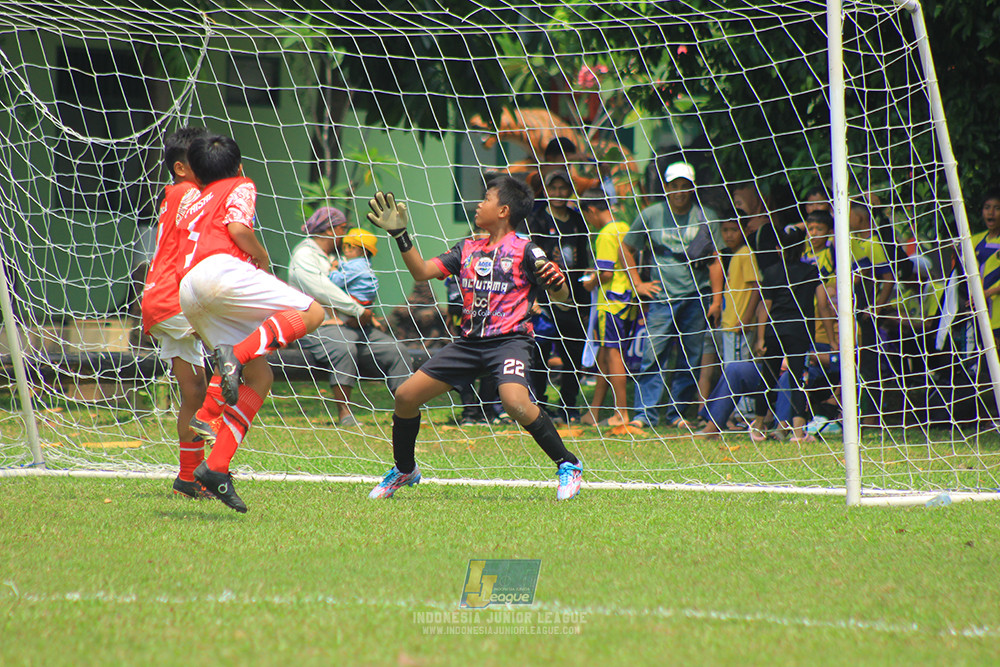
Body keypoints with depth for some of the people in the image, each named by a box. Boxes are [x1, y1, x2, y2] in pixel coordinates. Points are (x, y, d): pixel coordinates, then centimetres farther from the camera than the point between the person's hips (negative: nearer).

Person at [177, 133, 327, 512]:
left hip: (187, 293, 7)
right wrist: (262, 258, 14)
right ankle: (237, 354, -27)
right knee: (311, 313, -7)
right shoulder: (241, 187, 18)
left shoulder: (194, 204, 38)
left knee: (260, 378, 7)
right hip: (220, 269, -7)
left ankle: (216, 468, -7)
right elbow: (237, 226, -2)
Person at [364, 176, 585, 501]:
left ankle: (569, 466, -17)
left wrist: (557, 282, -31)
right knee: (406, 396, 1)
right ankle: (404, 470, 24)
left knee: (515, 402, -34)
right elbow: (422, 271, 14)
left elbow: (560, 296, -8)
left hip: (509, 338, -6)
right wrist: (399, 234, 9)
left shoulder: (525, 250, -4)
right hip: (470, 341, 6)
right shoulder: (468, 248, 15)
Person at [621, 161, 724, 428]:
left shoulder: (706, 217, 7)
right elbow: (626, 248, 15)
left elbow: (715, 260, 6)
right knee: (653, 355, -10)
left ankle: (677, 414, 12)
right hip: (662, 296, -1)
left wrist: (716, 300, -1)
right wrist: (637, 283, 6)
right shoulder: (650, 215, 5)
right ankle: (645, 414, -9)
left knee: (691, 360, 3)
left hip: (696, 298, 1)